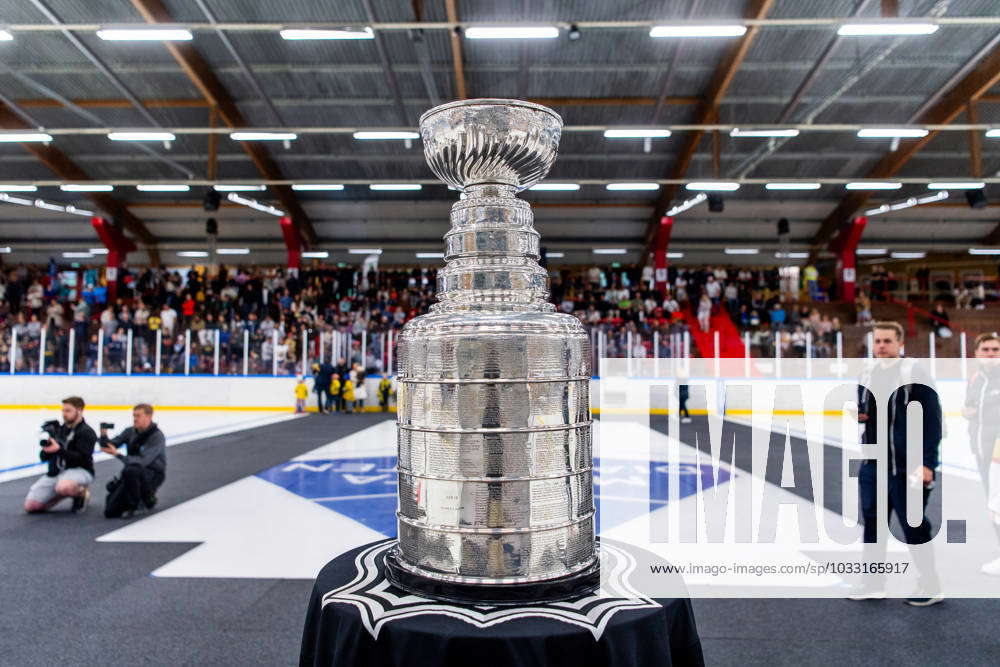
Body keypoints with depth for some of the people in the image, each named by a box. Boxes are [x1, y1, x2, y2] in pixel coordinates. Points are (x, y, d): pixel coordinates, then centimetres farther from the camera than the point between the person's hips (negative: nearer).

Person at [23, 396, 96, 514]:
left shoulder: (86, 432, -7)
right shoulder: (59, 429, 13)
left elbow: (82, 459, -19)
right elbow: (44, 458, 13)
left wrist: (59, 450, -29)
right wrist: (46, 448, -10)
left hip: (79, 470, -7)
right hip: (55, 471, 7)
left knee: (63, 487, -40)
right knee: (30, 506, -5)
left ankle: (82, 492, -5)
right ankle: (68, 493, 14)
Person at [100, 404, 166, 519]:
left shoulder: (157, 436, -18)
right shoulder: (130, 432, 2)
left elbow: (143, 461, -27)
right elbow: (107, 446, 2)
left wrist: (118, 454, -32)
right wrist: (104, 436, -19)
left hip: (153, 475, -6)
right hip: (133, 475, 6)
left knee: (130, 470, -38)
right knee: (110, 511, -4)